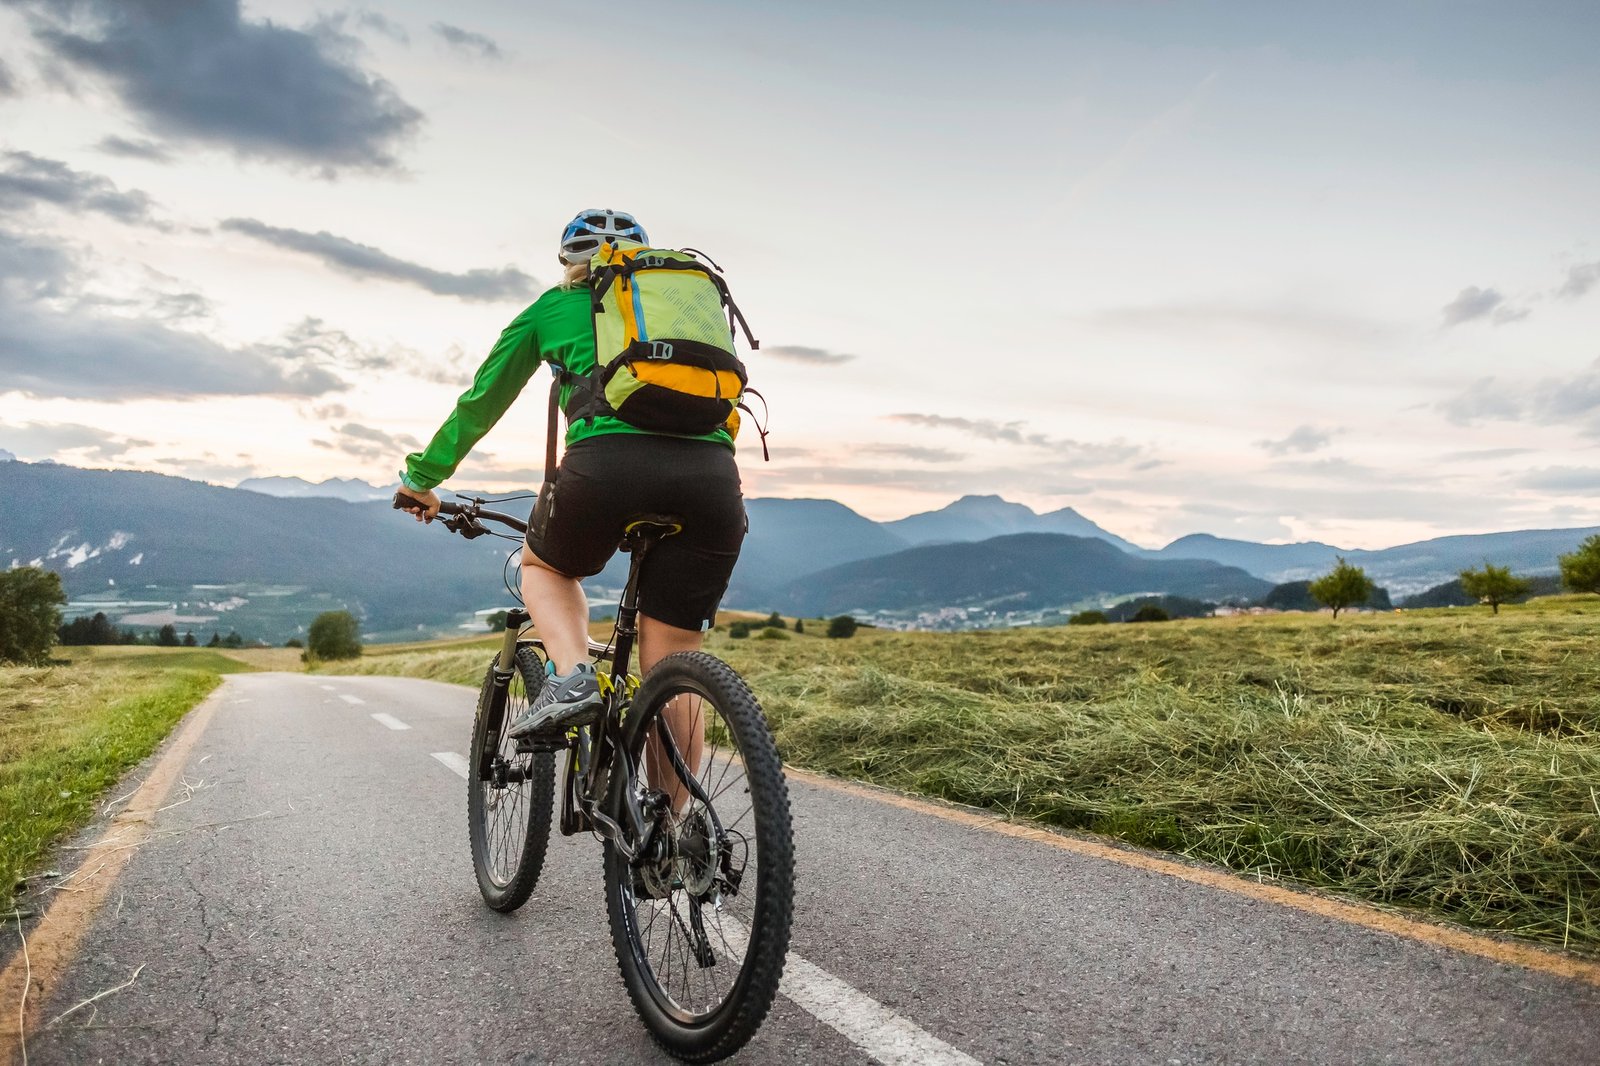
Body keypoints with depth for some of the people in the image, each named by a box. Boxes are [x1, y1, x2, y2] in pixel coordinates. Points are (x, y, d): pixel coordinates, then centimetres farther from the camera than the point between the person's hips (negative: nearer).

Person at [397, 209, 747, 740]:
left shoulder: (554, 306, 26)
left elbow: (481, 402, 32)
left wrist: (422, 477, 45)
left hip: (608, 460, -2)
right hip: (713, 473, 2)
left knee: (544, 567, 29)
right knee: (669, 670, 12)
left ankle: (570, 674, 3)